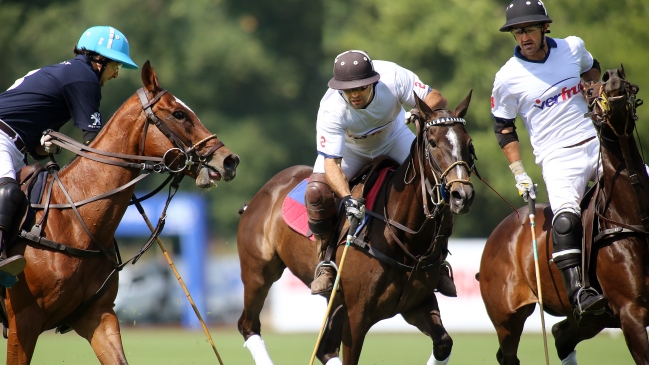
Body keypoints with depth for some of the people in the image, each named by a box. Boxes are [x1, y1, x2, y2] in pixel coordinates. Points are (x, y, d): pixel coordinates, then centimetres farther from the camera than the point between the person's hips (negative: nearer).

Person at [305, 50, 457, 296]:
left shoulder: (393, 77, -34)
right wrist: (347, 198, -54)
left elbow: (436, 99, -25)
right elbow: (330, 162, -39)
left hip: (393, 139, 2)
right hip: (349, 148, -2)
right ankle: (325, 262, -5)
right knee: (317, 191, -26)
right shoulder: (331, 110, -37)